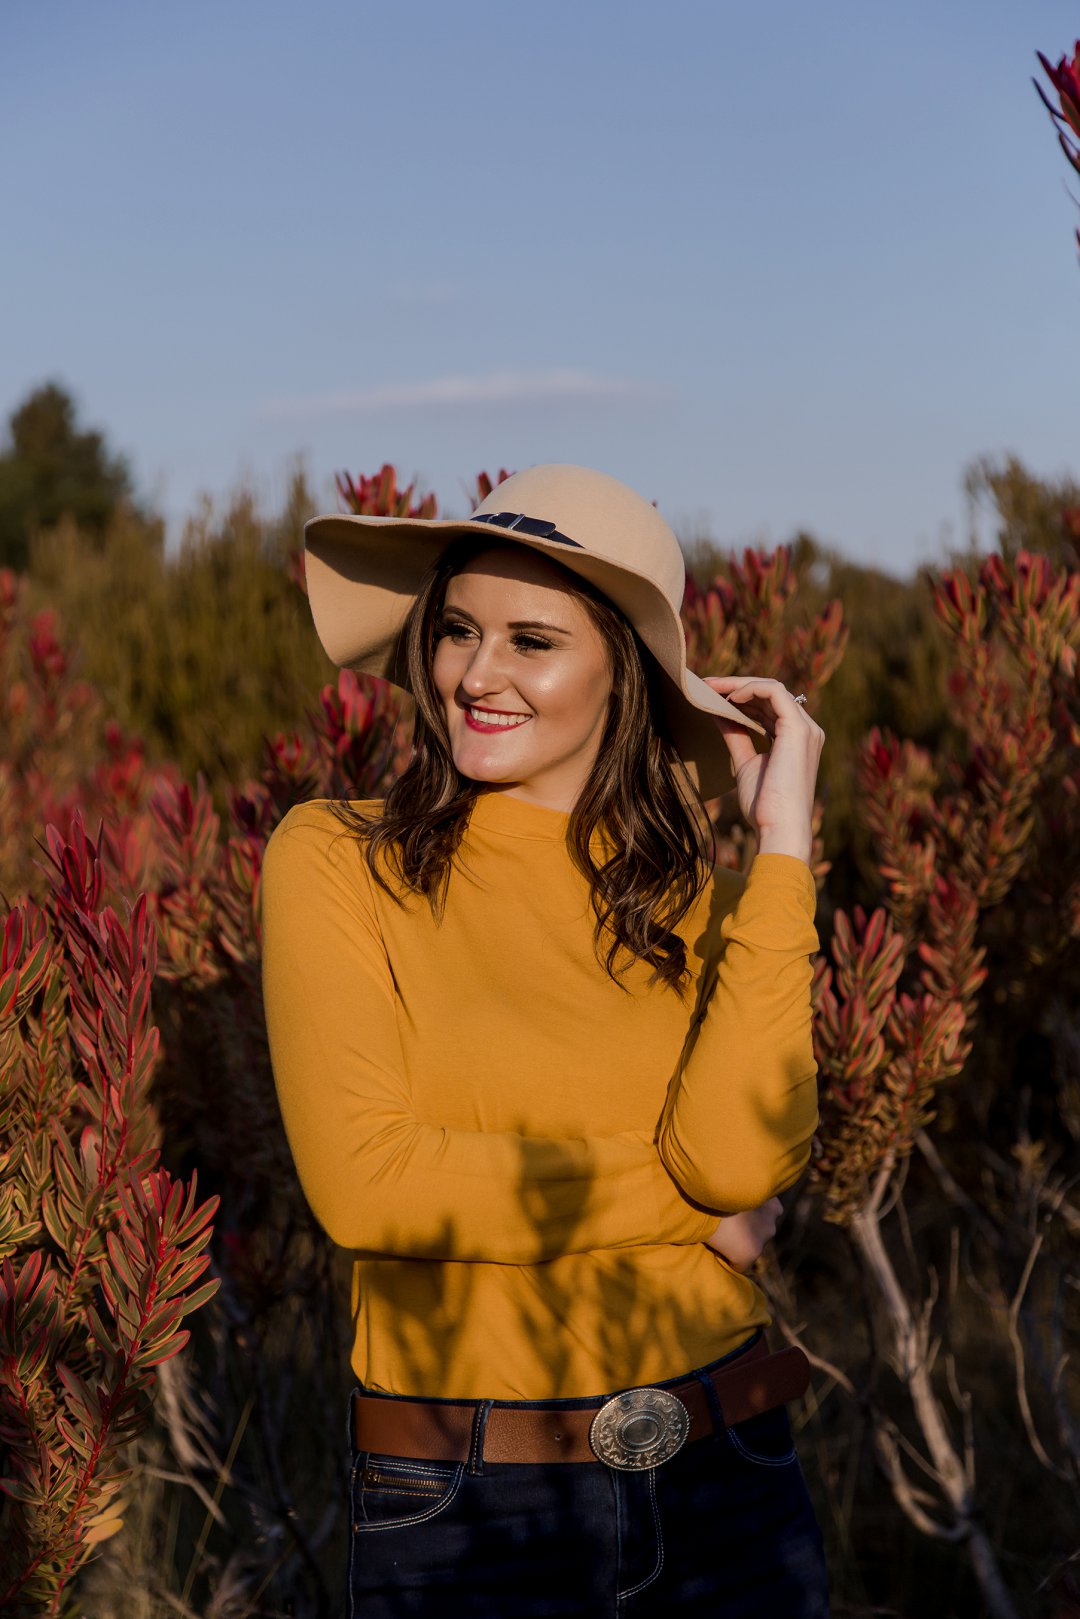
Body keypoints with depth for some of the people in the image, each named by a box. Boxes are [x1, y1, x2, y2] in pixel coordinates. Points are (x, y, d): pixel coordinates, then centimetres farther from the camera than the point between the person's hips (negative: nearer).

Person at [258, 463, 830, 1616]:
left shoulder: (703, 901, 2)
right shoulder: (336, 859, -7)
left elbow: (738, 1154, -16)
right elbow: (361, 1179, -17)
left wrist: (782, 833, -12)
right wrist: (683, 1198, -12)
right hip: (458, 1517, -2)